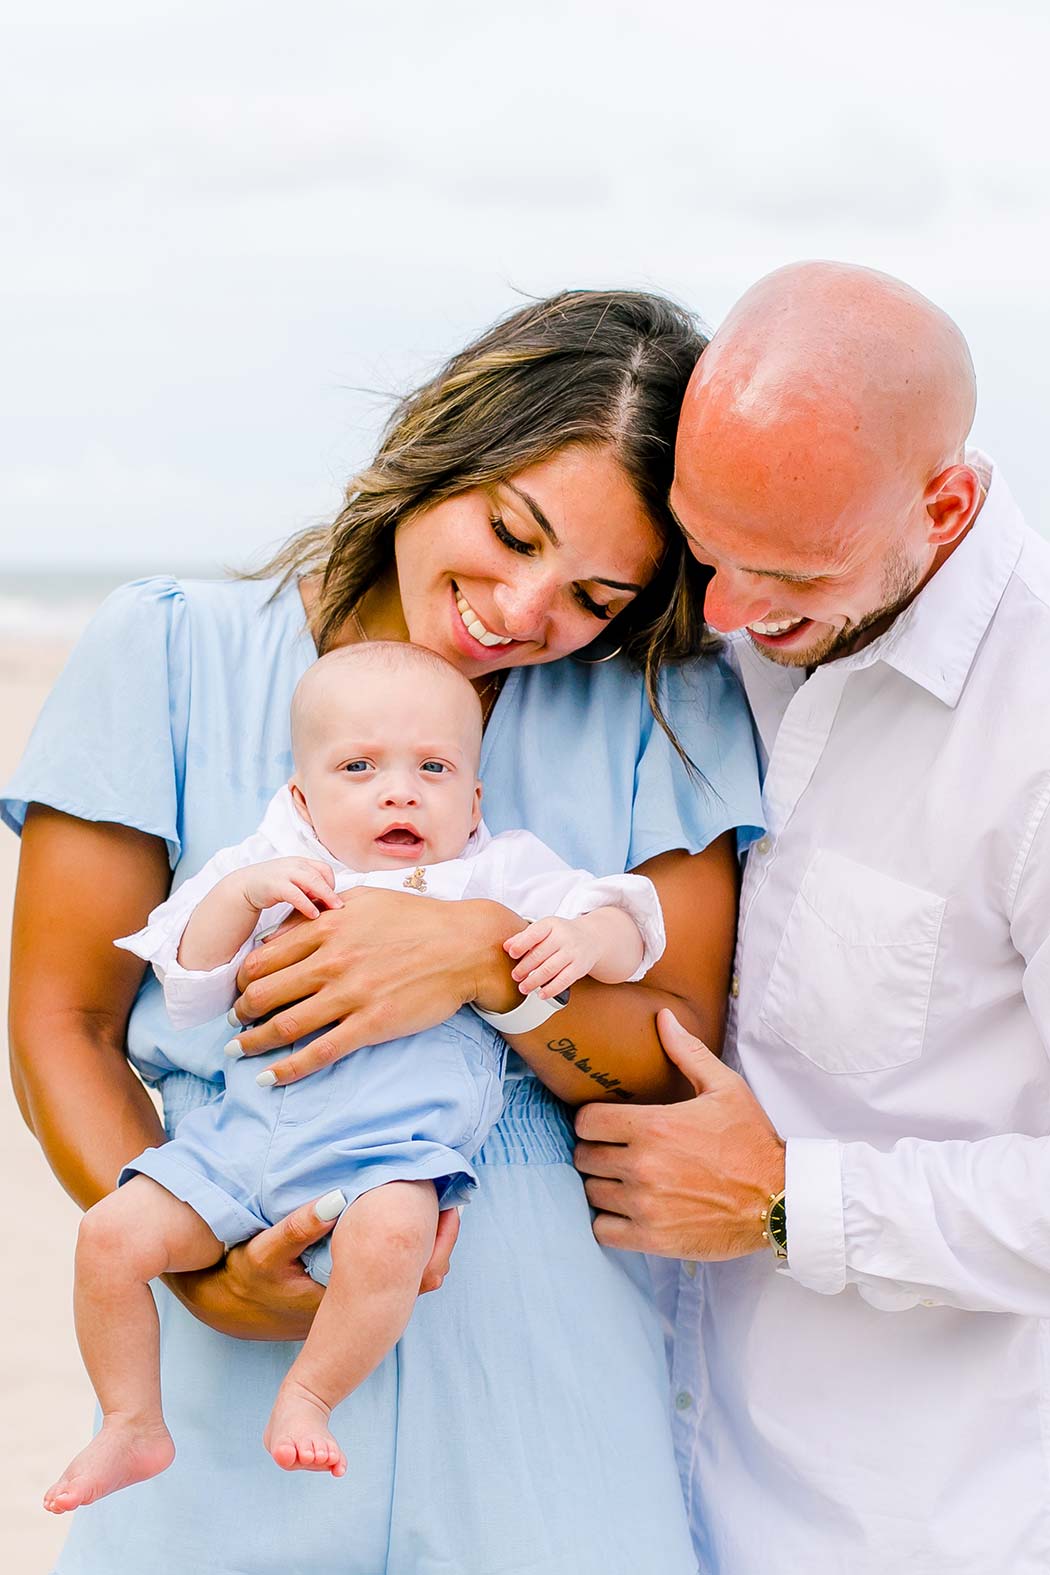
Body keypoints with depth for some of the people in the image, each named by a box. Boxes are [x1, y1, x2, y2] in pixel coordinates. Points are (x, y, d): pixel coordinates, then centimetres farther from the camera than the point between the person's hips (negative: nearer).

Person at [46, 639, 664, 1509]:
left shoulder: (498, 874, 14)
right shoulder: (276, 871, 17)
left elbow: (627, 934, 9)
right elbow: (191, 990, 10)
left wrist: (581, 939, -14)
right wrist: (244, 891, -5)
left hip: (393, 1143, -3)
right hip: (252, 1124, 4)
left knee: (388, 1236, -36)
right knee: (113, 1234, -11)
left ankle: (308, 1396, -12)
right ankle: (134, 1426, 10)